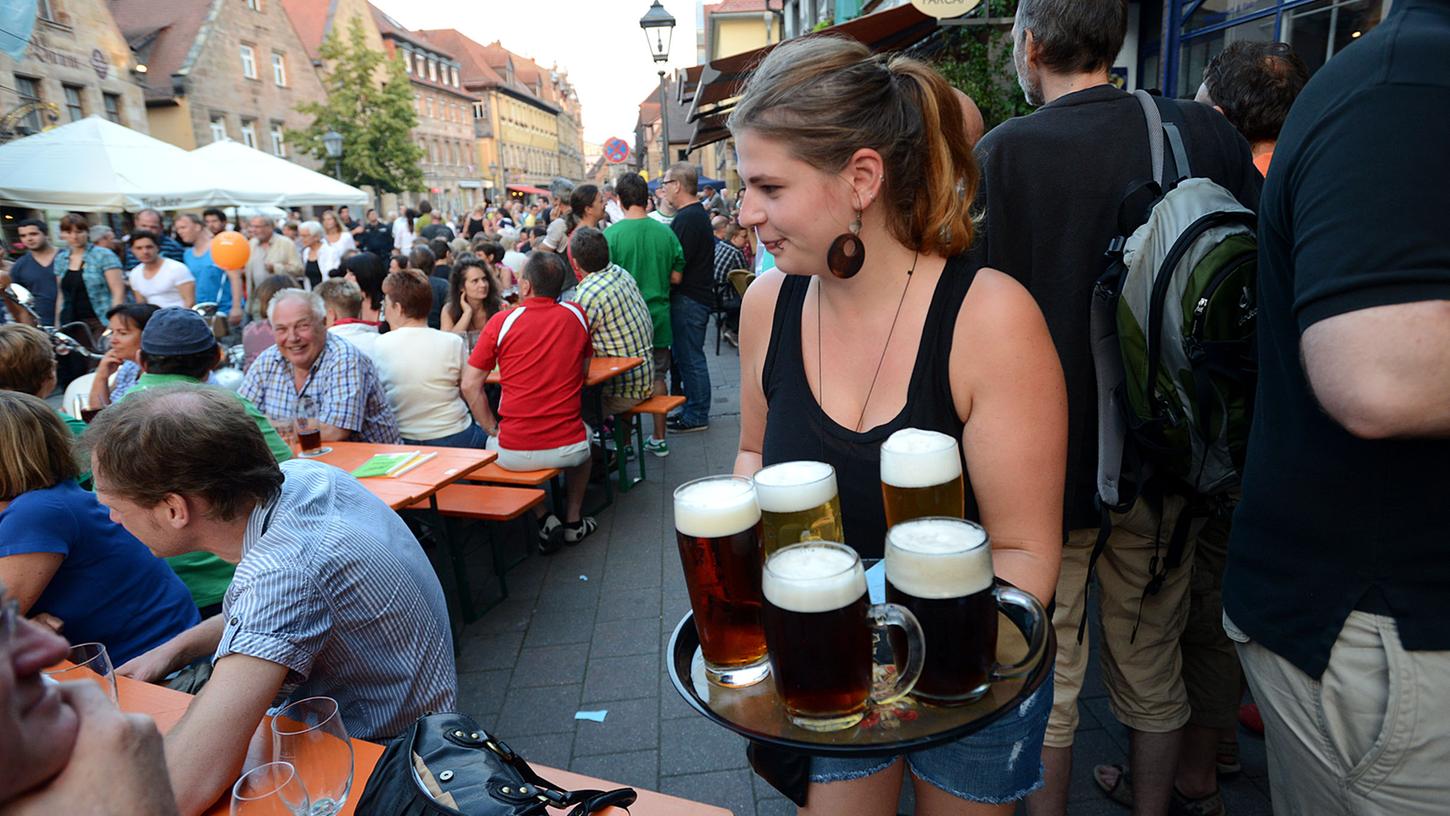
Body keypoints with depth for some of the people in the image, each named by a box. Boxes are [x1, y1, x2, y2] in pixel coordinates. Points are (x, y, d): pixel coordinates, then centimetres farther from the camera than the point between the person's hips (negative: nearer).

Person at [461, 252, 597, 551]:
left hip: (514, 452, -2)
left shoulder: (502, 321, -6)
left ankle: (544, 519, 17)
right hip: (569, 448, 2)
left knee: (491, 444, 32)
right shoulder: (576, 316, 1)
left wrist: (492, 429, 6)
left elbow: (470, 385, -4)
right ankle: (574, 519, 35)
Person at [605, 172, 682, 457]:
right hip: (658, 316, 3)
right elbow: (676, 276, 3)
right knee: (657, 377, 14)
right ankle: (659, 439, 21)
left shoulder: (612, 234, -12)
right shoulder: (665, 232, -3)